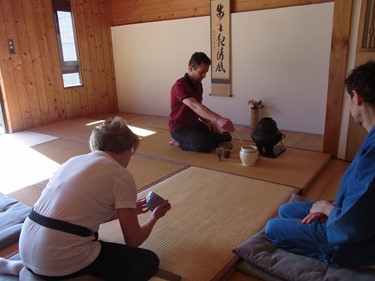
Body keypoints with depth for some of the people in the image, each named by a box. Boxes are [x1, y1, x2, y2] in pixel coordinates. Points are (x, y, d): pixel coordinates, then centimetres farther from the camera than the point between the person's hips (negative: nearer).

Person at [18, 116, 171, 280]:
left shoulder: (75, 160, 14)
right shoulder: (121, 176, -7)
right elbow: (133, 241, 1)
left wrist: (126, 209, 34)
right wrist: (155, 216, 19)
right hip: (61, 262, -8)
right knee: (149, 261, 6)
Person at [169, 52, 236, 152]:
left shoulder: (198, 84, 6)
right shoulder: (180, 86, -22)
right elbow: (195, 106, -39)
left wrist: (208, 121, -5)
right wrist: (217, 119, -53)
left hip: (195, 124, 9)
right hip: (179, 127, -9)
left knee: (226, 137, 1)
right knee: (207, 144, -30)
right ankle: (178, 141, -5)